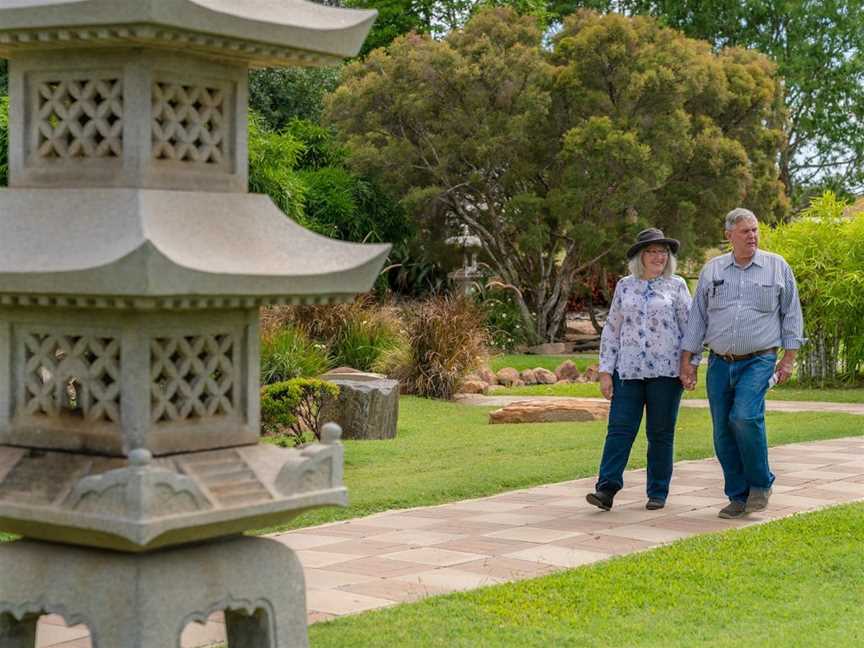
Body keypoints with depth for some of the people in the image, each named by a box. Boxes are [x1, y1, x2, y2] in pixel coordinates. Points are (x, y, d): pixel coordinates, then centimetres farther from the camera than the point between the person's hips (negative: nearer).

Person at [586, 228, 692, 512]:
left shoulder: (676, 286, 5)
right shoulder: (625, 286, 10)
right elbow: (611, 329, 10)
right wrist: (605, 371, 4)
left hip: (665, 371, -1)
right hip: (629, 370, 2)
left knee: (661, 433, 4)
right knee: (619, 429, -7)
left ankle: (658, 493, 12)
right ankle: (606, 490, -11)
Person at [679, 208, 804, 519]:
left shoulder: (777, 267, 4)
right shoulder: (712, 270, 10)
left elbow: (791, 313, 7)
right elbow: (697, 317, 13)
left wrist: (789, 357, 1)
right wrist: (688, 360, 8)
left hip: (758, 361, -3)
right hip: (720, 363, 3)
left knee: (745, 416, -23)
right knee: (723, 433, 2)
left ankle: (761, 484, -3)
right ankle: (739, 497, 13)